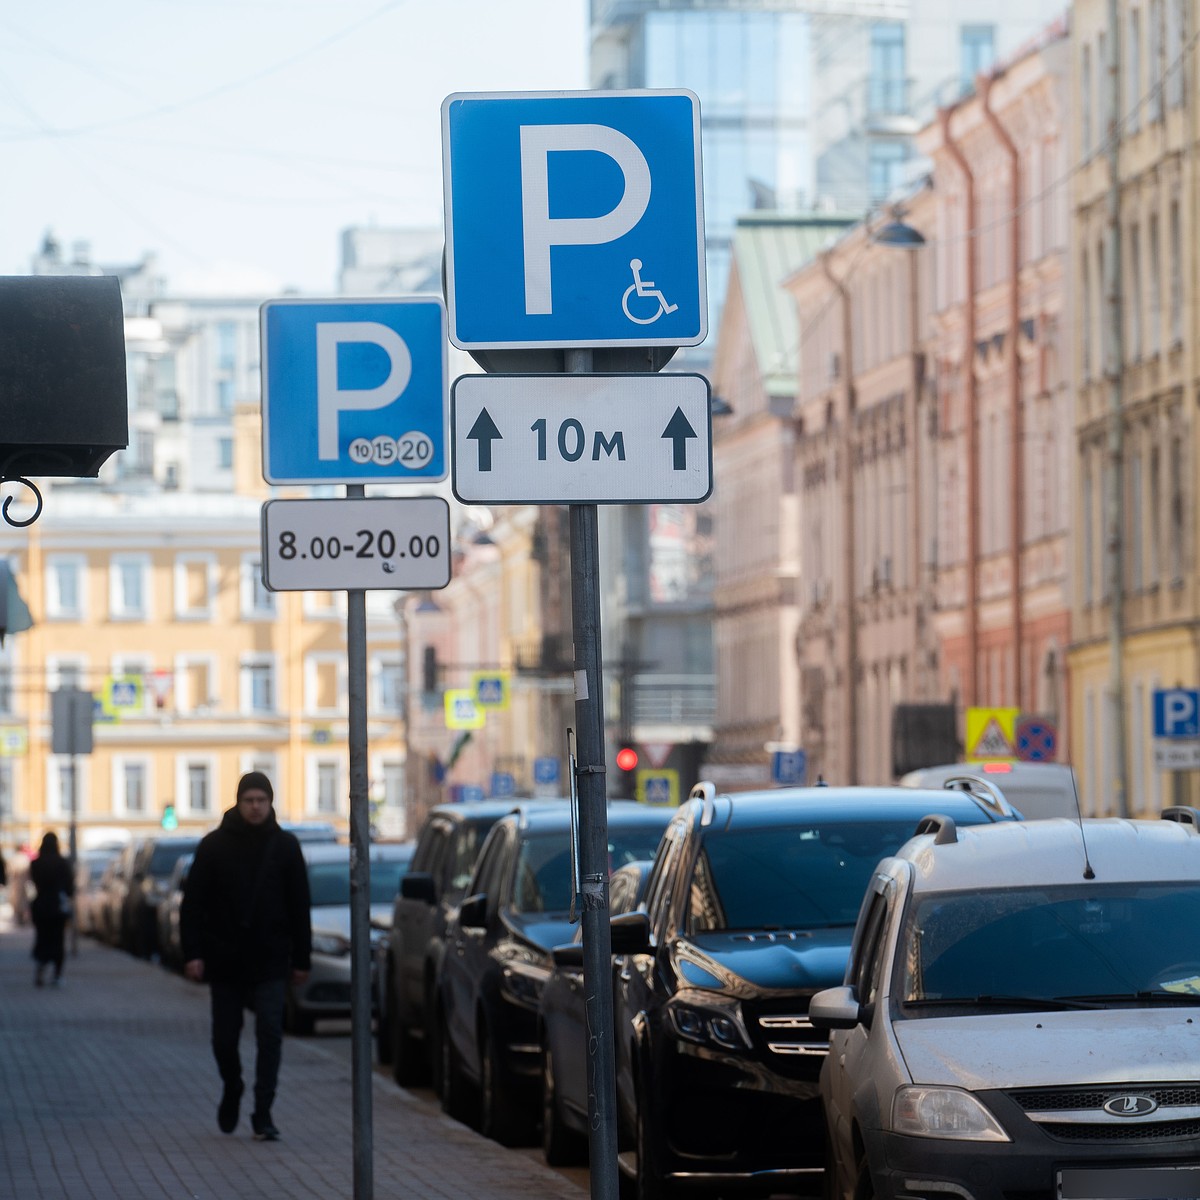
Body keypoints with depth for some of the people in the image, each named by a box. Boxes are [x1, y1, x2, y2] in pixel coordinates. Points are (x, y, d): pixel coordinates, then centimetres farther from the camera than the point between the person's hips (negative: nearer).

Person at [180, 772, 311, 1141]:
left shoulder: (285, 846, 4)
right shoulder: (215, 845, 1)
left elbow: (299, 906, 7)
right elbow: (193, 903, 1)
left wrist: (302, 958, 4)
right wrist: (193, 952, -9)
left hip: (270, 962, 0)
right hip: (225, 959, 0)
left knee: (270, 1036, -9)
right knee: (225, 1038, 7)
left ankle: (262, 1114, -7)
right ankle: (232, 1090, 34)